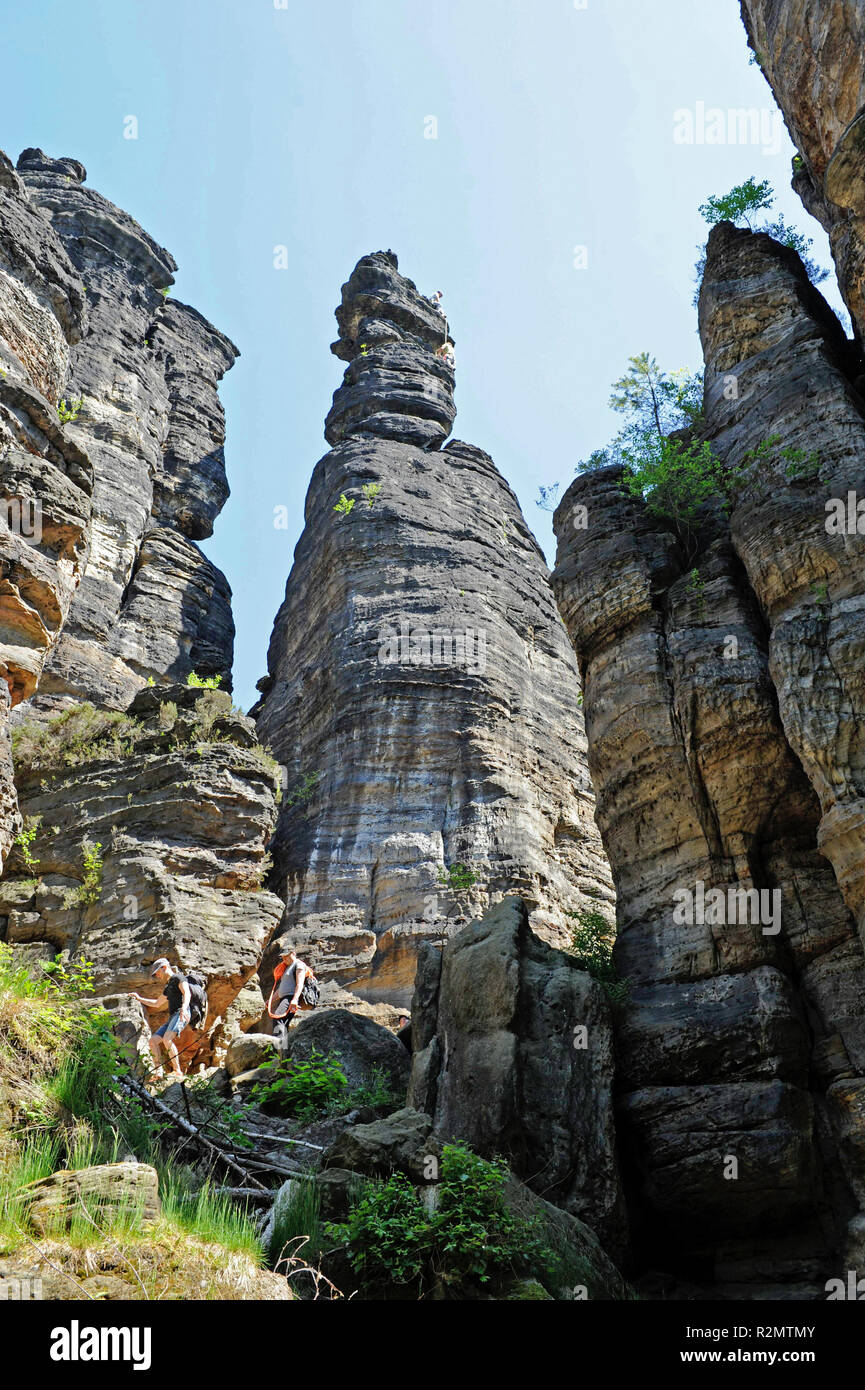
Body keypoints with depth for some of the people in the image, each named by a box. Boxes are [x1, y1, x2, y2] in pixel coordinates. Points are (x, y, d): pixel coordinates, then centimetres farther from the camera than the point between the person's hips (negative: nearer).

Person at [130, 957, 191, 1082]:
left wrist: (184, 1008, -33)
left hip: (181, 1015, -10)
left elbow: (186, 993, -15)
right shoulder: (168, 987, 30)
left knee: (167, 1039, -28)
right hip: (172, 1017, 10)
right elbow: (157, 1003, 43)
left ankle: (178, 1072, -28)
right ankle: (159, 1074, -7)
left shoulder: (178, 978, 3)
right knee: (153, 1040, -2)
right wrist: (139, 998, 42)